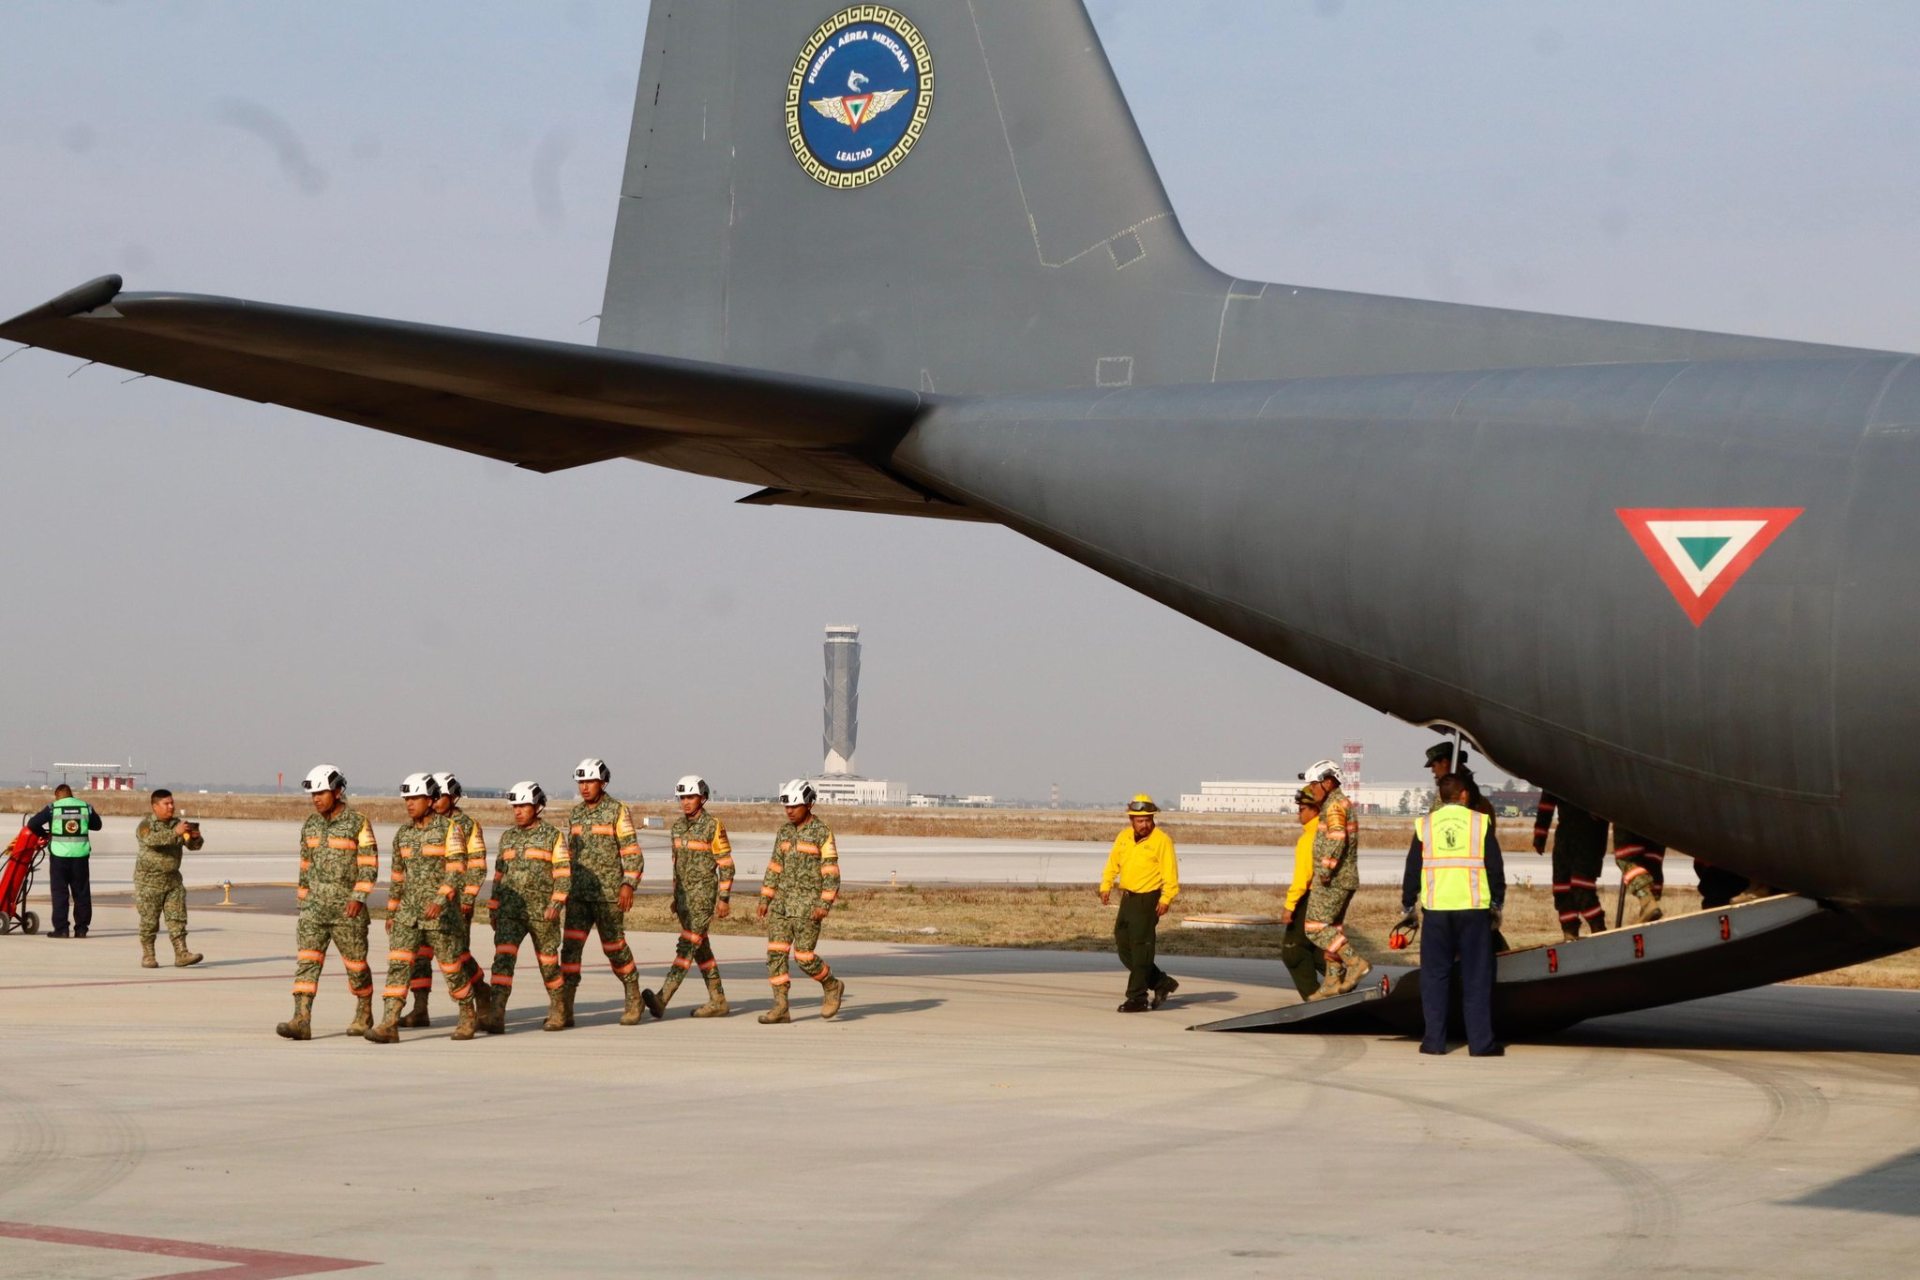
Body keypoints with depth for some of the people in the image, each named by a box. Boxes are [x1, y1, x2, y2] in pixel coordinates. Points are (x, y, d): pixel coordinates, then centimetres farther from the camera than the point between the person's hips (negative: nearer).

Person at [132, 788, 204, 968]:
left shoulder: (178, 823, 9)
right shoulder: (146, 825, -8)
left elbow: (193, 846, 8)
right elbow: (151, 839, -30)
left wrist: (196, 837, -17)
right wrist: (174, 833, -41)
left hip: (173, 878, 5)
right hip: (149, 880, -5)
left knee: (177, 917, -3)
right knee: (149, 920, 0)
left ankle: (181, 954, -6)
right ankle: (147, 956, 9)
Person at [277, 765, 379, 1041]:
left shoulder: (358, 824, -8)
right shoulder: (310, 824, 9)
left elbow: (369, 865, -11)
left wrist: (358, 897, -20)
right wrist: (303, 897, 19)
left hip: (346, 907, -4)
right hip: (314, 905, 4)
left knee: (356, 963, 7)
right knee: (307, 961, -9)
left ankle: (364, 1014, 28)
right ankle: (301, 1021, -17)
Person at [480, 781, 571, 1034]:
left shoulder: (553, 835, -2)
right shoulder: (508, 837, 12)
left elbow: (564, 872, -6)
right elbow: (499, 873, 18)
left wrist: (556, 904, -17)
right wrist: (493, 909, 15)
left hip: (542, 912, -3)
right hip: (510, 911, 3)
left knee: (548, 963, 7)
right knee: (503, 959, -13)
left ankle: (559, 1009, 30)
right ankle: (494, 1015, -22)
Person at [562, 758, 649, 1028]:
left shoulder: (618, 812, -5)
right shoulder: (575, 814, 12)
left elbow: (632, 852, -8)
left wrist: (628, 885, -19)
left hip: (609, 893, -5)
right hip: (578, 894, 5)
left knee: (614, 947, 2)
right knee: (571, 946, -7)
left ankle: (634, 1001, 21)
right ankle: (565, 1009, -11)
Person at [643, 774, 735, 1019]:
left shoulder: (713, 826, -11)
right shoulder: (678, 826, 10)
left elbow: (726, 864, -9)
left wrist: (724, 898, -13)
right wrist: (675, 897, 19)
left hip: (704, 894, -8)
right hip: (684, 895, 8)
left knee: (687, 945, -14)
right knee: (701, 948, 10)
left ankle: (662, 999, -26)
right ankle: (718, 1002, 17)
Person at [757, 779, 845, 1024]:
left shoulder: (822, 833, -9)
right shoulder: (785, 831, 10)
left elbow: (831, 872, -12)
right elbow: (775, 866, 14)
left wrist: (824, 905, -19)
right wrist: (765, 899, 10)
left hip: (809, 903, -6)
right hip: (784, 902, 6)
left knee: (804, 956, -8)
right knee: (775, 953, -4)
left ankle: (832, 987, 19)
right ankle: (780, 1008, -2)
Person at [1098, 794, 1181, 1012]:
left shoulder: (1162, 840, -11)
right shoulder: (1123, 838, 8)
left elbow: (1170, 872, -15)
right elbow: (1112, 864, 13)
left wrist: (1166, 898, -26)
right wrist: (1106, 887, -1)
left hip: (1148, 899, -7)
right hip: (1127, 898, 7)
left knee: (1140, 949, -6)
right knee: (1124, 947, 10)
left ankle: (1138, 998, 0)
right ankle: (1161, 982, 22)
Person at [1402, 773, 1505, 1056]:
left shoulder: (1425, 825, 5)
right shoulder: (1480, 823, 2)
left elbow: (1412, 871, 8)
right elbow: (1495, 869, 5)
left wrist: (1408, 906, 18)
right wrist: (1497, 904, 16)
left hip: (1436, 909, 1)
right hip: (1474, 908, -1)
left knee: (1435, 977, 7)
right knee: (1476, 977, 3)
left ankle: (1434, 1040, 6)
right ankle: (1481, 1041, 1)